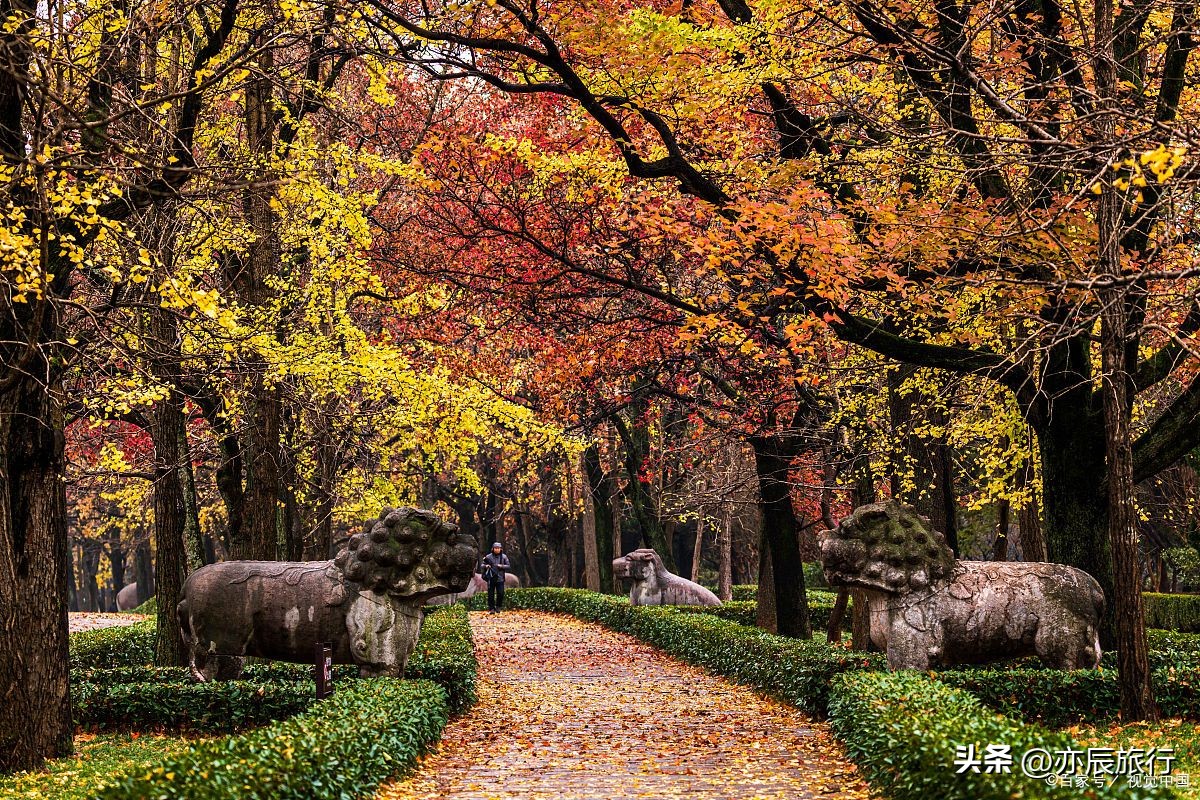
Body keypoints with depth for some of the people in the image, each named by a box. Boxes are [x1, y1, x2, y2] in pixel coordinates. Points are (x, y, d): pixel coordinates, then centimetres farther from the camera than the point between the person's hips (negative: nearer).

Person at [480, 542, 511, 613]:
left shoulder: (504, 557, 6)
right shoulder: (488, 557, 2)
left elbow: (508, 566, 5)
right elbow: (482, 565, 6)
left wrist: (502, 566, -12)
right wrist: (485, 566, -16)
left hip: (500, 578, 1)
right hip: (491, 578, -1)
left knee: (501, 594, -3)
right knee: (491, 595, 2)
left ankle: (498, 606, 15)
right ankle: (491, 608, 10)